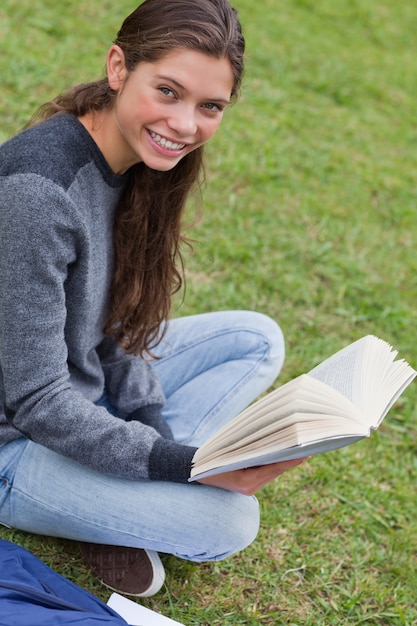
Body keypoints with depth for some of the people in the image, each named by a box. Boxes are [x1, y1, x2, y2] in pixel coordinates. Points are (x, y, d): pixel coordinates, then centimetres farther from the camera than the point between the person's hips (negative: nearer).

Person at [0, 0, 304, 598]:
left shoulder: (137, 160, -5)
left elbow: (117, 322, 4)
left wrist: (155, 426, -10)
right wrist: (187, 464, -27)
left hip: (83, 388, 9)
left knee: (258, 339, 4)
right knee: (229, 518, -19)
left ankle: (124, 500, -2)